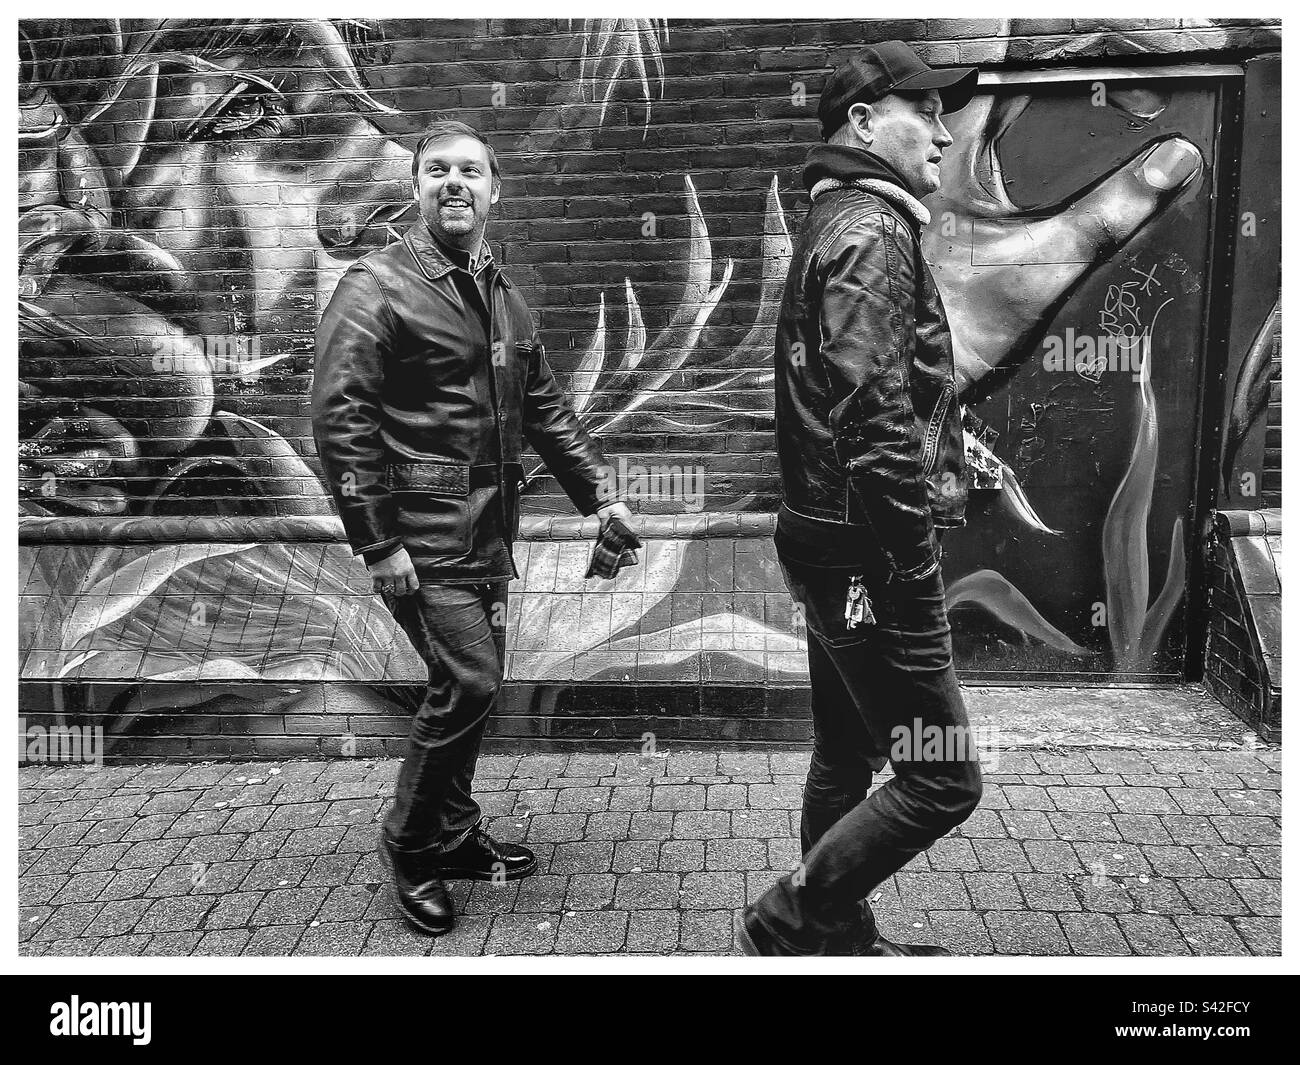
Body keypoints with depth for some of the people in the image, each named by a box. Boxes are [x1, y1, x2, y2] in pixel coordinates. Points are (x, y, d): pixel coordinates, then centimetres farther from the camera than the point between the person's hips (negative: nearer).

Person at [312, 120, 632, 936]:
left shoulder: (503, 297, 15)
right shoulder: (378, 286, -8)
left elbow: (546, 408, 19)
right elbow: (339, 417, -15)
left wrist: (599, 493, 12)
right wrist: (379, 544, -19)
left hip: (488, 533, 8)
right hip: (422, 535, -7)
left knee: (476, 684, 13)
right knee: (470, 680, -11)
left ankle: (455, 837, 31)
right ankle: (411, 844, 12)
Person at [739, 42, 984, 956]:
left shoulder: (837, 224, 19)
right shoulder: (874, 232, -14)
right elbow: (876, 418, -25)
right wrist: (916, 580, -21)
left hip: (832, 546, 11)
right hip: (867, 550, -11)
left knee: (848, 758, 20)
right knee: (943, 779, -1)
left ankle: (840, 936, 35)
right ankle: (789, 921, 11)